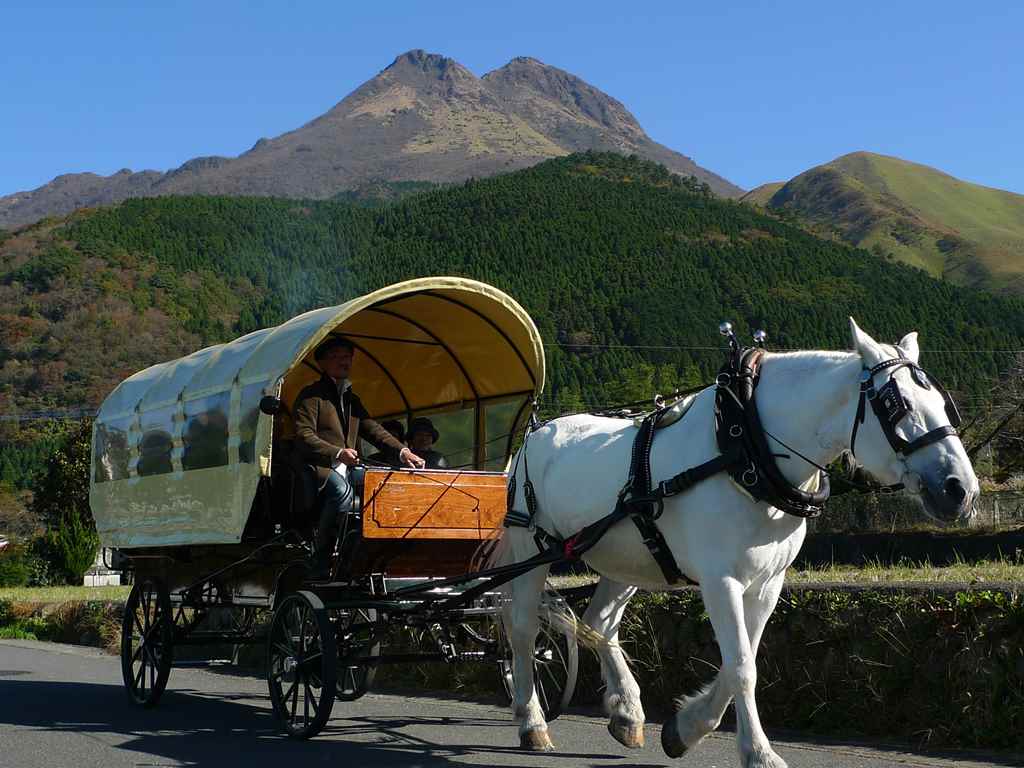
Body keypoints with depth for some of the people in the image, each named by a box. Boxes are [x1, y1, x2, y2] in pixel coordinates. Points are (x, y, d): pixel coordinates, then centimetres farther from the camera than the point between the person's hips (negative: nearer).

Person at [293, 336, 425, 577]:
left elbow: (373, 430, 20)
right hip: (319, 468, -6)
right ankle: (320, 563, -30)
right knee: (342, 491, -37)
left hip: (346, 471, 6)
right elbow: (304, 436, -9)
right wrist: (337, 453, -24)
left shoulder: (352, 399, 26)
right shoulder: (311, 395, 3)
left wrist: (402, 451, 2)